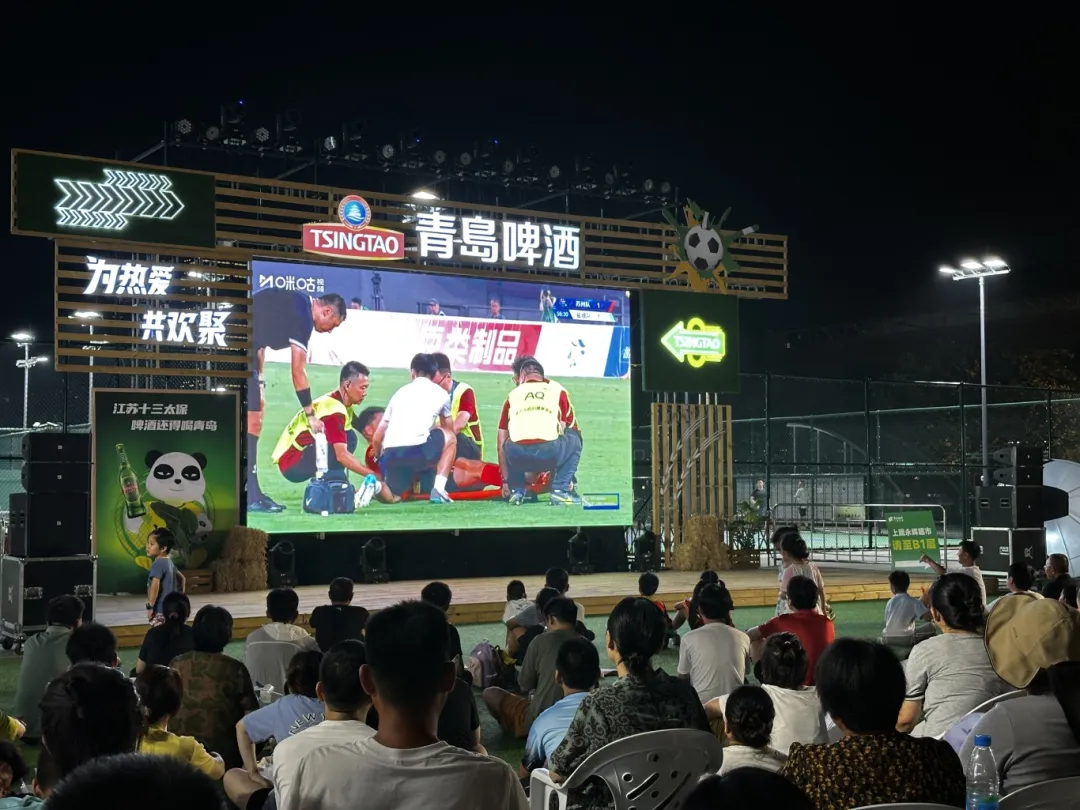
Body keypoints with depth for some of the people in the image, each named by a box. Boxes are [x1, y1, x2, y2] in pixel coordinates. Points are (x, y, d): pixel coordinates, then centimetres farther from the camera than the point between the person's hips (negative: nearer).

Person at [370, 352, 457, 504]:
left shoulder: (400, 391, 25)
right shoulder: (440, 393, 18)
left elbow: (376, 439, 22)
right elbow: (449, 428, 35)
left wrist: (380, 460, 39)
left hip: (390, 454, 4)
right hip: (417, 450, -4)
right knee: (450, 436, 25)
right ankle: (438, 489, 9)